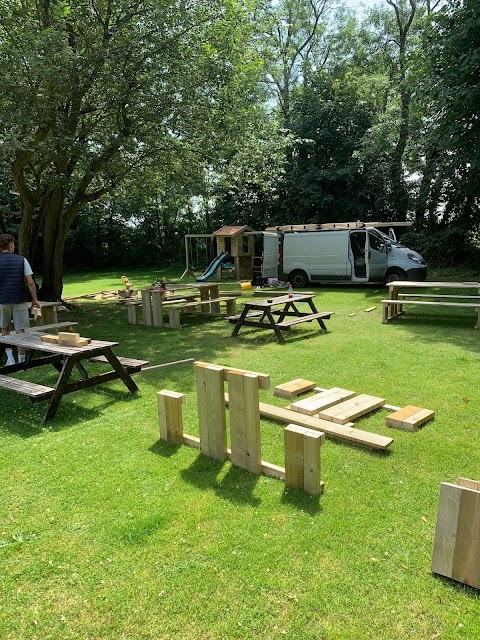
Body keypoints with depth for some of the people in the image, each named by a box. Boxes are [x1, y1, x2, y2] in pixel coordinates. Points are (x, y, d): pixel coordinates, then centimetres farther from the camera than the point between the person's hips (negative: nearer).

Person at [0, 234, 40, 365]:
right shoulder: (21, 260, -2)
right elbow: (30, 282, -6)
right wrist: (35, 300, 2)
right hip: (20, 301, -1)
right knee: (20, 331, 4)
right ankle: (21, 361, 8)